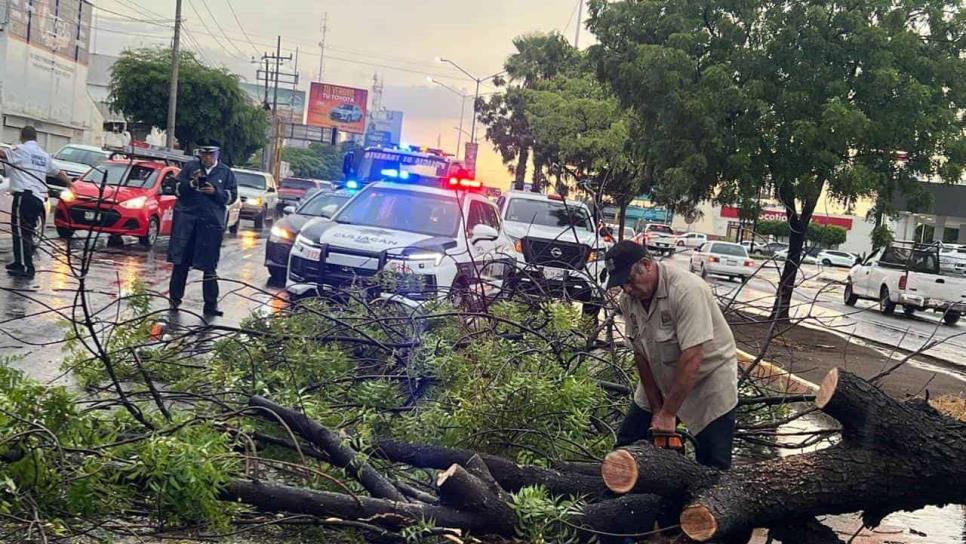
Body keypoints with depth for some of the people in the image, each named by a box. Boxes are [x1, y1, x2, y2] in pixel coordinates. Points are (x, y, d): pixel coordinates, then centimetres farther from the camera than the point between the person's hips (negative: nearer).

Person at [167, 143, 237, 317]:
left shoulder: (226, 172, 8)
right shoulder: (190, 167, 7)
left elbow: (232, 196, 7)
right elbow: (177, 188, 7)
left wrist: (215, 192, -9)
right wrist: (192, 183, -11)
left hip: (212, 222, 0)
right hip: (186, 218, 0)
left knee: (209, 266, 3)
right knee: (180, 263, 4)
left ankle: (211, 304, 8)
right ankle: (175, 298, 14)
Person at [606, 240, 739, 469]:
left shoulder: (686, 289, -30)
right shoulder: (628, 299, -9)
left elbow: (691, 359, -33)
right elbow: (641, 355, -5)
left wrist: (668, 414, -29)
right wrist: (657, 410, -8)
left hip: (709, 377, -6)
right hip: (659, 380, 6)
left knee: (713, 466, -6)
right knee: (628, 444, 7)